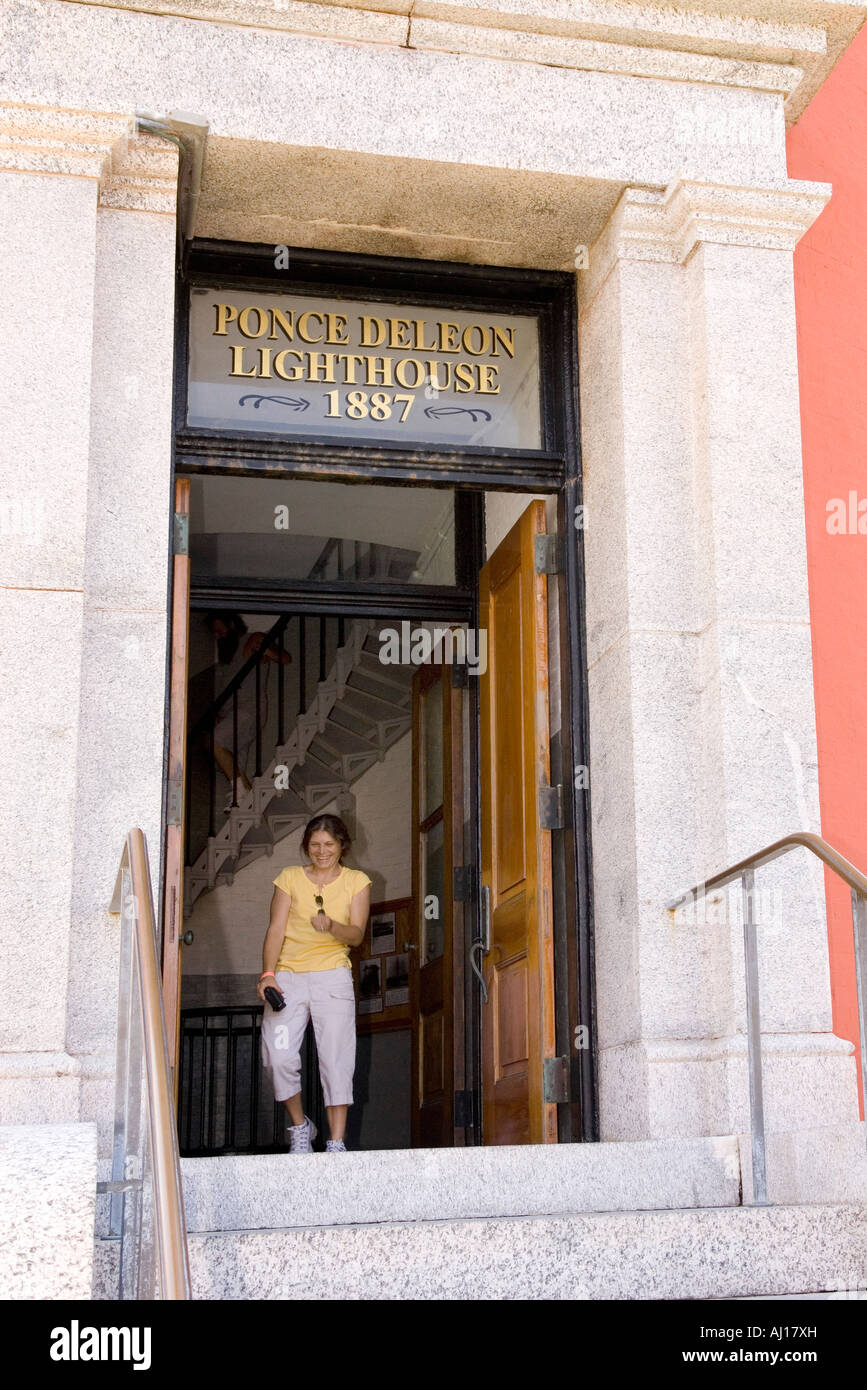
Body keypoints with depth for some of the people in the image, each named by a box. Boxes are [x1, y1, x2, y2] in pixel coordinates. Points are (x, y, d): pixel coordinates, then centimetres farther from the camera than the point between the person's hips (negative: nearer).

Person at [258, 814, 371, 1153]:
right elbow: (276, 929, 2)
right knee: (278, 1057, -12)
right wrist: (267, 974, -11)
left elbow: (357, 935, 0)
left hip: (332, 976, 0)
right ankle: (300, 1126, 11)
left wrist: (332, 926, -22)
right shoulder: (290, 877, 9)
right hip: (287, 976, 1)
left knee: (336, 1059, -10)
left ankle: (336, 1143, -5)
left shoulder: (356, 881, 9)